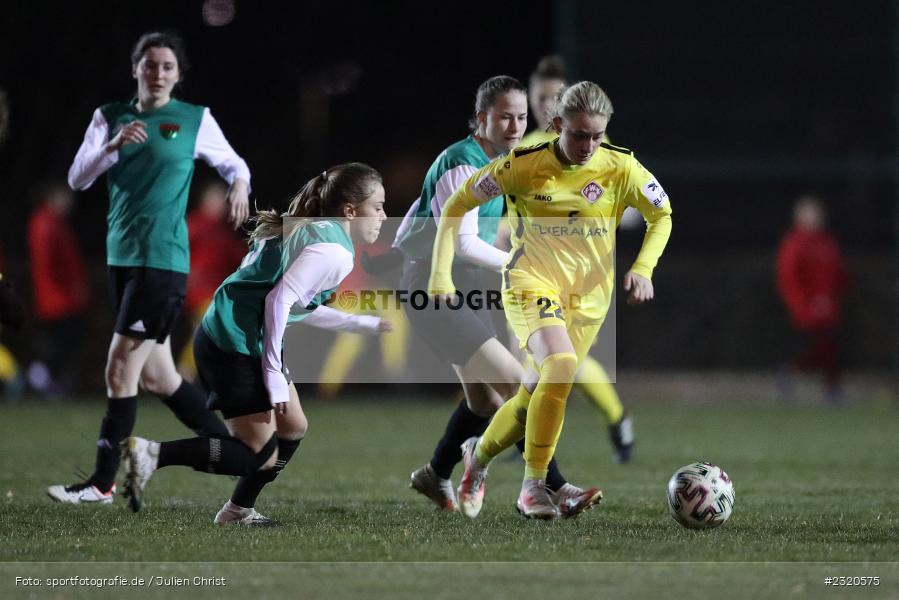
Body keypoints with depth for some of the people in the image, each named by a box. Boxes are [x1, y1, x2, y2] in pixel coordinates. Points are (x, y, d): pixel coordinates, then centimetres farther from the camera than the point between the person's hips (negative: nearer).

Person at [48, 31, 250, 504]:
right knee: (155, 377, 10)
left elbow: (232, 163, 12)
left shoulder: (195, 119, -1)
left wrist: (239, 184, -10)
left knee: (119, 371, -9)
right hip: (121, 257, 6)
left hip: (162, 261, -6)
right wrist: (113, 145, -17)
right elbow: (77, 179, 0)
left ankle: (103, 484, -3)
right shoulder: (110, 117, 9)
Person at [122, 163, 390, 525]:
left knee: (293, 428, 21)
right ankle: (151, 455, -12)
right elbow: (279, 301, -23)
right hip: (237, 349, -10)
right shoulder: (335, 253, -14)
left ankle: (238, 512, 32)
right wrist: (274, 375, -17)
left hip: (221, 335, 10)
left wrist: (367, 324, 30)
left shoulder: (308, 231, 16)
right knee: (261, 457, -3)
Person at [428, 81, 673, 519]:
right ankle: (533, 485, -19)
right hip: (531, 283, -3)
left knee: (535, 399, 6)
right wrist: (441, 274, -7)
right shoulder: (523, 165, -12)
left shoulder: (621, 168, -7)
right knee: (561, 365, -30)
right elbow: (457, 206, -1)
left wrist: (643, 269, -6)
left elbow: (662, 216, 9)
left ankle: (479, 454, 38)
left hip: (588, 296, 3)